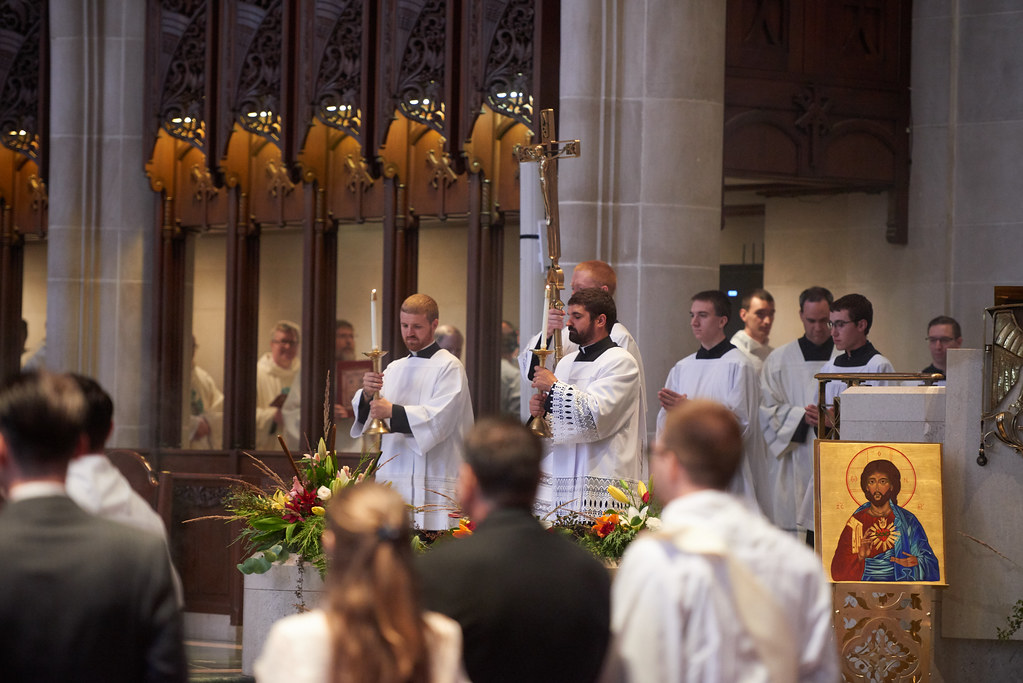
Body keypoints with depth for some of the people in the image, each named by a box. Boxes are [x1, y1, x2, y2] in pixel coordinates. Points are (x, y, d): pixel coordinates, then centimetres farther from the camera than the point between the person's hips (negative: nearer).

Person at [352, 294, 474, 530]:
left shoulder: (449, 367, -1)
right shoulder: (394, 368, 18)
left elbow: (438, 417, -14)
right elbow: (367, 412, 8)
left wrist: (392, 412, -17)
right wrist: (367, 393, -14)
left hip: (431, 481, -6)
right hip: (392, 474, 6)